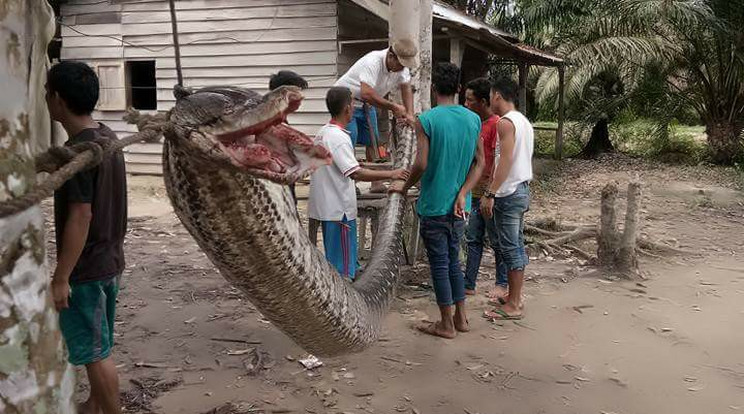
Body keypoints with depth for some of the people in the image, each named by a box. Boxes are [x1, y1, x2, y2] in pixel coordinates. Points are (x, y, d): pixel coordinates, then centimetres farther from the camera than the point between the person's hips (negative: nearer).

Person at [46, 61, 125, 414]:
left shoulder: (77, 150, -22)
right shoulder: (107, 137, 6)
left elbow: (80, 217, -24)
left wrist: (60, 278, -19)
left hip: (85, 269, -9)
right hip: (110, 261, 9)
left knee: (96, 352, 3)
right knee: (98, 344, 22)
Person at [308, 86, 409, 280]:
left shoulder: (322, 132, 11)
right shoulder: (338, 137, -18)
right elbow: (355, 172, -26)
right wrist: (390, 174, -22)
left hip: (326, 206, 10)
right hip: (339, 209, -10)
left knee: (333, 259, 18)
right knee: (343, 266, -2)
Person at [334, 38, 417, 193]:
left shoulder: (402, 66, -10)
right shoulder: (372, 62, -36)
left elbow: (406, 87, 3)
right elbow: (367, 94, -45)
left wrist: (409, 114, -10)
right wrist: (393, 107, -37)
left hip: (367, 105, 8)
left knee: (373, 141, 5)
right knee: (348, 141, -18)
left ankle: (376, 183, 12)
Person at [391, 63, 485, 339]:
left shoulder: (427, 120, -14)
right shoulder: (473, 119, 3)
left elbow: (421, 164, -19)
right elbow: (480, 163, 1)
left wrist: (405, 187, -2)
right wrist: (462, 194, -3)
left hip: (434, 204, -5)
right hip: (459, 206, 6)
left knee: (439, 264, 5)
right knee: (453, 259, 19)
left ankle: (446, 324, 15)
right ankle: (460, 318, 26)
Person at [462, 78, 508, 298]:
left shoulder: (497, 125, -15)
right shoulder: (477, 123, 11)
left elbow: (498, 162, -19)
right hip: (476, 193, 9)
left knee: (497, 241, 5)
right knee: (473, 239, 11)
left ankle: (502, 284, 18)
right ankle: (469, 284, 19)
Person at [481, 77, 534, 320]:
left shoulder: (506, 122, -14)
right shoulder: (524, 121, 15)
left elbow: (506, 159, -22)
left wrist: (490, 194, -23)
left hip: (509, 194, -10)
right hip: (522, 190, 10)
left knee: (510, 249, -5)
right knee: (517, 246, 15)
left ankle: (513, 305, 1)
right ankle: (515, 296, 24)